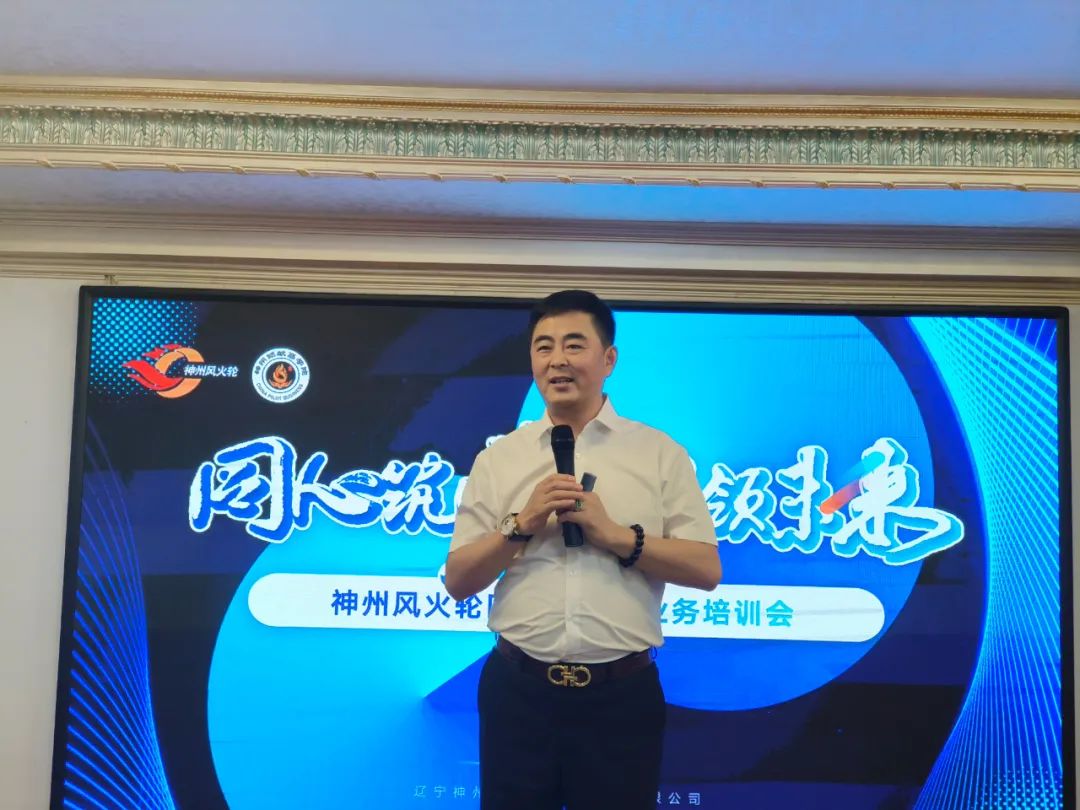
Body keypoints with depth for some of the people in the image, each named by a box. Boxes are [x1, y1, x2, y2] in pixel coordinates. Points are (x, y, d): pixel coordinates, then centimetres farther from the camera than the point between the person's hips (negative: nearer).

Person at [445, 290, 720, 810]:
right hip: (518, 688, 1)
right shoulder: (496, 458, 5)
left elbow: (706, 570, -3)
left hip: (623, 693, -1)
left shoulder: (660, 453, 1)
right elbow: (457, 582, 3)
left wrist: (615, 535, -15)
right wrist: (521, 525, -13)